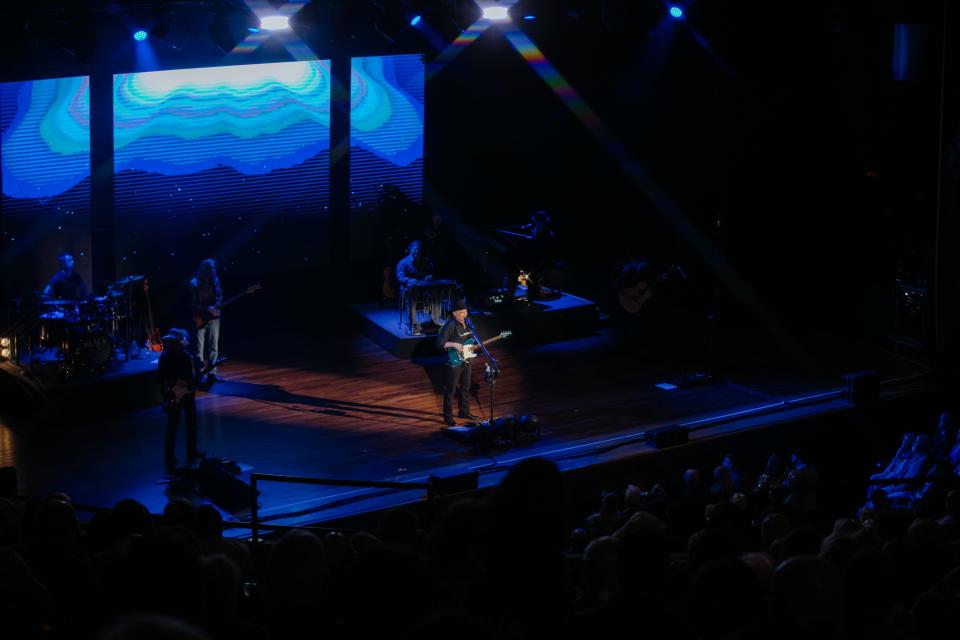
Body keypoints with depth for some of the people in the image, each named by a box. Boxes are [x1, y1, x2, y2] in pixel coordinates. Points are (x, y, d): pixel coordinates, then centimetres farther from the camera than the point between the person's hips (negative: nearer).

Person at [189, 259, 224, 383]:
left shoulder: (215, 281, 5)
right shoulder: (194, 284, -11)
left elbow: (220, 296, 8)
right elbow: (193, 304, -12)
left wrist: (215, 307, -12)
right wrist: (207, 309, -20)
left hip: (214, 317, 5)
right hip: (200, 319, -5)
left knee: (214, 347, 7)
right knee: (199, 349, -4)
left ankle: (212, 373, 15)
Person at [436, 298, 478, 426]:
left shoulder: (466, 323, 7)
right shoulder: (450, 325, -17)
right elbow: (440, 343, -20)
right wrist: (454, 345, -29)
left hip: (466, 361, 8)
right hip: (454, 362, -8)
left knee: (465, 387, 18)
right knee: (450, 390, -2)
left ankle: (464, 411, 32)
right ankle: (448, 416, 3)